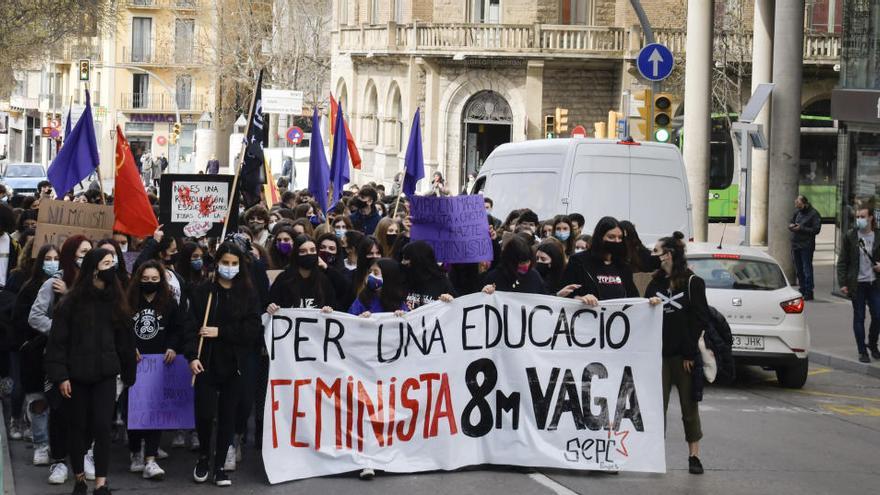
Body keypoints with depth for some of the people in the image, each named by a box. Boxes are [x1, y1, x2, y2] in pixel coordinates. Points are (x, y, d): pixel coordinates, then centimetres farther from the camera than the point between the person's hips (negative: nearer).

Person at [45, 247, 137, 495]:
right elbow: (58, 341, -6)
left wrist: (129, 373, 9)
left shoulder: (115, 301, 6)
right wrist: (60, 376, -12)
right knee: (79, 427, 7)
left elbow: (124, 340, 10)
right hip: (77, 374, -2)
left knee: (103, 427, -6)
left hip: (105, 374, 2)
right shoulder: (70, 302, -5)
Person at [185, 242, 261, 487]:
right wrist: (192, 356, -15)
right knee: (204, 413, -9)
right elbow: (191, 325, -3)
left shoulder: (248, 295, 5)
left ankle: (219, 466, 14)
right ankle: (204, 457, 17)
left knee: (228, 415, 3)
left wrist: (220, 332, -12)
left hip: (234, 364, 1)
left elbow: (253, 329, -4)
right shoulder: (203, 292, 3)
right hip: (207, 363, -1)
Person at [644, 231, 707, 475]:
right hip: (659, 354, 4)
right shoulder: (655, 283, 11)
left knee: (689, 406, 4)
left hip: (684, 355, -4)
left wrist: (690, 353, -11)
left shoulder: (693, 283, -2)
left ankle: (694, 455, 11)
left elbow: (700, 320, -5)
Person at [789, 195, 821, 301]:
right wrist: (791, 226, -1)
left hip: (806, 246, -7)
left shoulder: (814, 214, -8)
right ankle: (802, 291, 20)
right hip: (795, 244, 7)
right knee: (799, 270, 12)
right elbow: (791, 222, 24)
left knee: (807, 269, -7)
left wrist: (801, 228, -17)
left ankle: (808, 293, -4)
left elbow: (816, 229, -13)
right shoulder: (797, 212, 13)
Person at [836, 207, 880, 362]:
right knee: (859, 318, 3)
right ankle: (862, 351, 12)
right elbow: (842, 262, 1)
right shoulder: (850, 237, 0)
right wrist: (843, 283, -6)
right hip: (857, 284, -1)